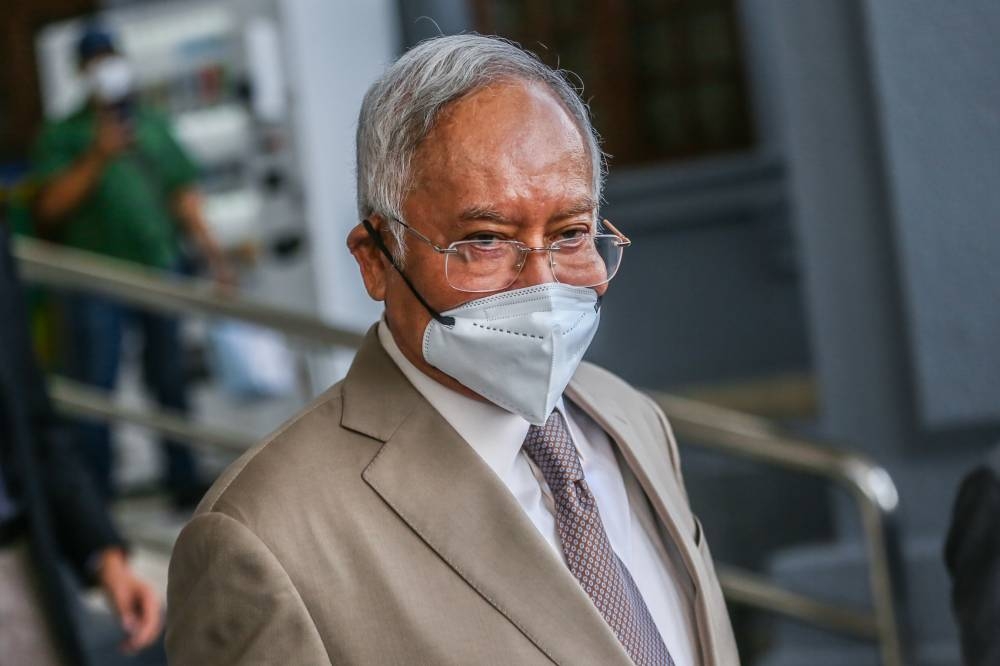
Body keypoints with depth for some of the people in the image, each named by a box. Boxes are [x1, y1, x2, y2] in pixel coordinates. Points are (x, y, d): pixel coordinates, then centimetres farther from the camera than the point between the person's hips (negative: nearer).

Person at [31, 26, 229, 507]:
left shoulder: (152, 126, 15)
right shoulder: (63, 136, 6)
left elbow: (183, 194, 14)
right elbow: (51, 205, -6)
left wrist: (210, 251, 5)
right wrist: (97, 157, -17)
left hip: (160, 271, 3)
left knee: (170, 382, 8)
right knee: (94, 390, -3)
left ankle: (183, 480, 17)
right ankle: (95, 496, 3)